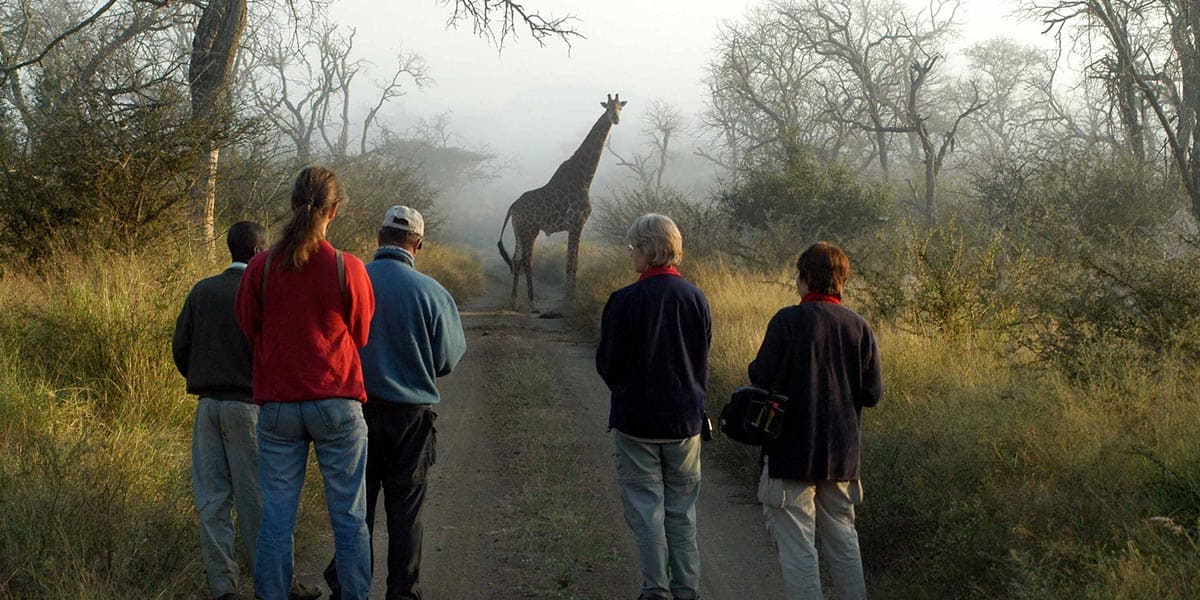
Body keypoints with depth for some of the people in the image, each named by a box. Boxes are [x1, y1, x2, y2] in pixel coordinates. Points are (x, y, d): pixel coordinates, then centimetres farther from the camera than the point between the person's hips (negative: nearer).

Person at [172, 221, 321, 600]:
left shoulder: (201, 291, 8)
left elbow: (180, 346, 8)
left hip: (207, 405, 5)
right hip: (247, 403, -5)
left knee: (212, 498, 6)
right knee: (256, 498, 1)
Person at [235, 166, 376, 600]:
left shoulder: (261, 267, -3)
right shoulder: (349, 269, -8)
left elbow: (248, 329, 10)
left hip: (277, 404, 2)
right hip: (337, 404, -1)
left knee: (276, 517, 8)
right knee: (349, 517, 7)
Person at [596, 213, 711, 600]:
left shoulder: (626, 300, -14)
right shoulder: (695, 298, -1)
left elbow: (608, 364, -7)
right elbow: (703, 360, 8)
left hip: (636, 420, -4)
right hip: (685, 421, 4)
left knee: (644, 508, 4)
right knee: (682, 510, 13)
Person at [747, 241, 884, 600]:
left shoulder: (788, 321, -12)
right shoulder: (859, 327, 0)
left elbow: (761, 378, -15)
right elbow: (873, 394, 0)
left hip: (792, 452, -5)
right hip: (842, 454, 5)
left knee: (796, 546, 1)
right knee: (843, 540, 17)